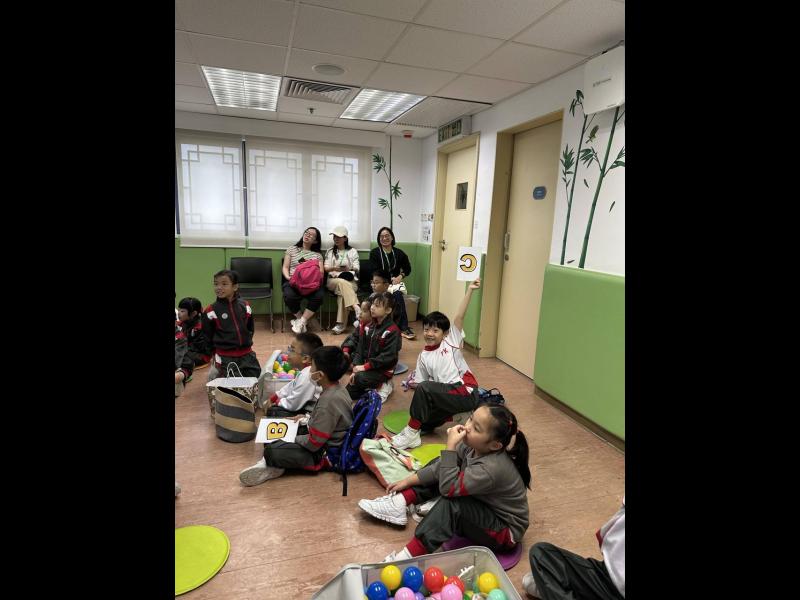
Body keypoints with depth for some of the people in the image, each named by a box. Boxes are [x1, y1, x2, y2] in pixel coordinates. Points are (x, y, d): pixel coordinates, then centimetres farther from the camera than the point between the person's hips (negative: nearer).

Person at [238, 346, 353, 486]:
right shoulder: (337, 388, -3)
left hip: (325, 454, -10)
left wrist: (291, 438, -10)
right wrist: (307, 419, 6)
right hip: (326, 441, 10)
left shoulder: (328, 401, -31)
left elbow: (314, 443, -25)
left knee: (271, 451, -19)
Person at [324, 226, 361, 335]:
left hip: (351, 281, -1)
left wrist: (348, 270, -17)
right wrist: (334, 268, -15)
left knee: (342, 290, -36)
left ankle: (341, 324, -40)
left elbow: (356, 269, 4)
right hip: (333, 280, 1)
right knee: (342, 282, -37)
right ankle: (356, 308, -51)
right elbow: (326, 268, 7)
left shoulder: (353, 251, 14)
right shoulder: (330, 251, 19)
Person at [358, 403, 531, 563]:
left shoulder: (491, 468, -36)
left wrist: (450, 445, -35)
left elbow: (448, 488, -33)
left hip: (506, 530, -8)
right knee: (440, 466, 3)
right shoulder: (474, 445, -15)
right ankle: (399, 503, -5)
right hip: (482, 503, 8)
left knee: (452, 504, -33)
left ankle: (408, 556, -29)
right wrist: (408, 481, 1)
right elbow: (442, 465, -1)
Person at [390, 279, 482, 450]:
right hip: (445, 394, 7)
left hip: (466, 392, -6)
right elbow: (420, 382, 13)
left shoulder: (451, 341, 1)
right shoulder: (423, 356, 12)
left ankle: (411, 434, -12)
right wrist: (412, 384, -9)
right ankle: (454, 415, 15)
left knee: (424, 388, -25)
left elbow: (459, 317, -11)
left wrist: (469, 290, -19)